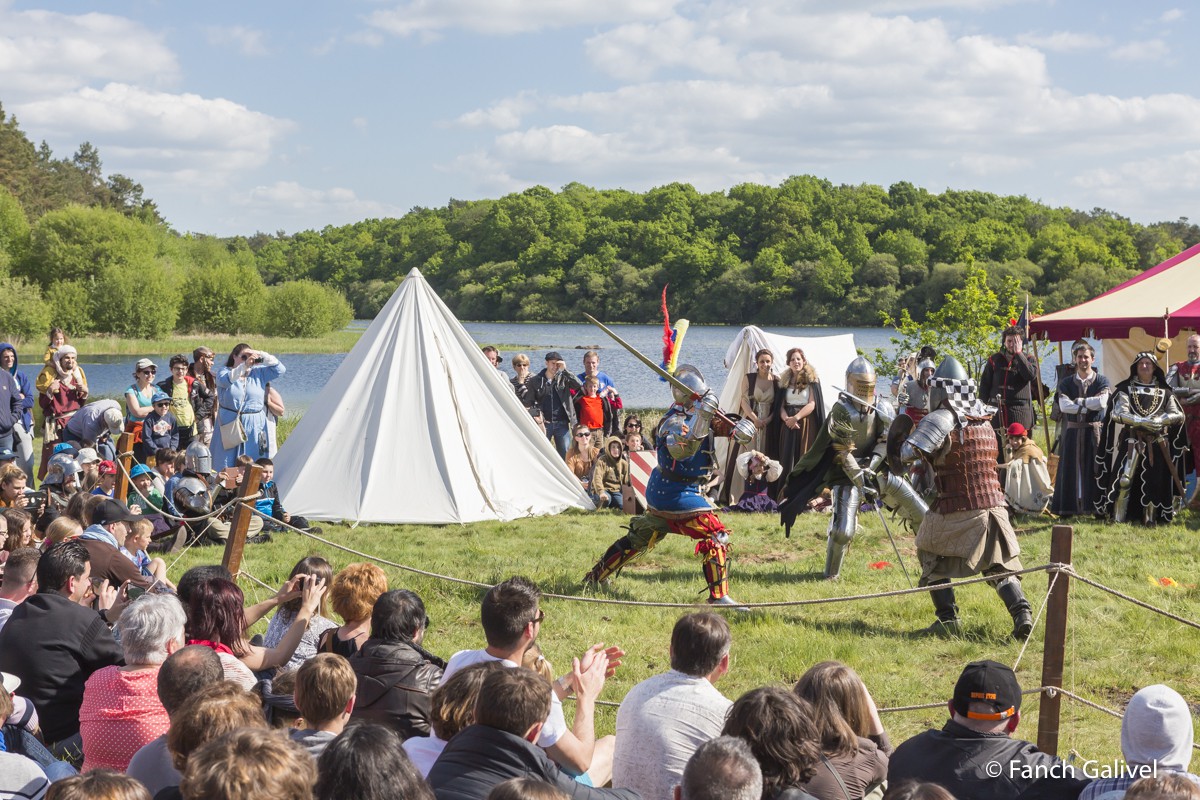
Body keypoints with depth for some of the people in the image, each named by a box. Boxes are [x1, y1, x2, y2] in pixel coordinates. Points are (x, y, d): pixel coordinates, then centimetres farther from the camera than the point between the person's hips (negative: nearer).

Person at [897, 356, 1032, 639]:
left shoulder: (943, 419, -10)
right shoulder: (985, 421, 12)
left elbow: (908, 453, -16)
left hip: (957, 510, -5)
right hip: (994, 507, 5)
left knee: (933, 558, 15)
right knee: (1002, 567, 12)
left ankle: (948, 618, 8)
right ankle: (1022, 613, -8)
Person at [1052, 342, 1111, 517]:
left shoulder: (1102, 381, 4)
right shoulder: (1066, 383, 9)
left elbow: (1101, 402, -14)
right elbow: (1064, 406, -7)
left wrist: (1077, 401, -7)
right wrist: (1088, 406, -11)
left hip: (1094, 431, -2)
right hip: (1072, 431, 2)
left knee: (1094, 469, -3)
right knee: (1071, 469, 0)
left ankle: (1097, 507, 0)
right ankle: (1069, 508, 2)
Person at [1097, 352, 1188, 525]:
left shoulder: (1164, 392, 10)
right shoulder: (1126, 389, 4)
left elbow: (1178, 415, 3)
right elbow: (1118, 413, -8)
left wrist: (1158, 421, -15)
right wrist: (1141, 422, -20)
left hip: (1156, 443, 2)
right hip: (1132, 441, -2)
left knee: (1153, 481, 2)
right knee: (1125, 479, -11)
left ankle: (1150, 518, 12)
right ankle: (1118, 517, -6)